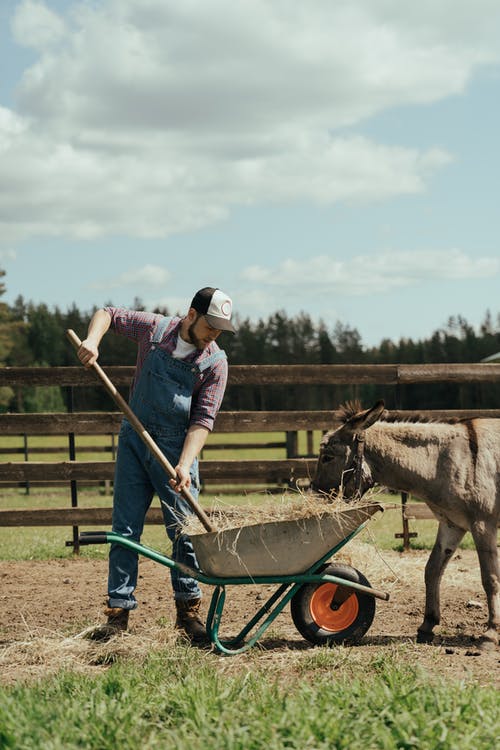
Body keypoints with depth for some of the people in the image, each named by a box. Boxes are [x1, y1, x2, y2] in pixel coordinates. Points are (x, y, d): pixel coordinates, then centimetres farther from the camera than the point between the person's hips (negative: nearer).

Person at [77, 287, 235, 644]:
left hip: (177, 446, -1)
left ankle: (188, 610, 10)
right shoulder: (154, 329, -3)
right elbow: (108, 314, 13)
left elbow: (203, 419, -11)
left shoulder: (215, 362, -7)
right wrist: (92, 341, -7)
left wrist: (185, 465, -22)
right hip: (134, 440, 1)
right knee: (125, 529, 1)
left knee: (184, 530, -3)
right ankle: (119, 610, 4)